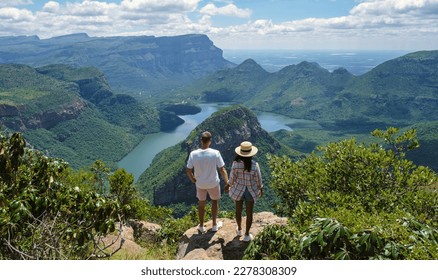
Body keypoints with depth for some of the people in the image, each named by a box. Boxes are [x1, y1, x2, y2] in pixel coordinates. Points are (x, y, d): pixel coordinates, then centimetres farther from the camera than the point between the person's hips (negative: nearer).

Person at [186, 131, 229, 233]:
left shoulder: (193, 154, -20)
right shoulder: (215, 153, -24)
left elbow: (188, 170, -12)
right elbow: (222, 170, -19)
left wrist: (193, 180, 8)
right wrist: (227, 182, -5)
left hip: (200, 184, 2)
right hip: (213, 183, -1)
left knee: (201, 203, 23)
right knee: (215, 201, 25)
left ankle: (201, 226, 38)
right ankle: (215, 225, 37)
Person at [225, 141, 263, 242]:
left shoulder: (236, 163, -20)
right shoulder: (254, 164, -21)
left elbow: (232, 177, -11)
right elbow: (258, 179, -10)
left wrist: (229, 186, 9)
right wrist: (261, 189, 9)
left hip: (238, 190, 1)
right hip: (251, 191, -1)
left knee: (238, 210, 23)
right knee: (249, 213, 15)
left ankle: (239, 230, 43)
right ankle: (247, 235, 26)